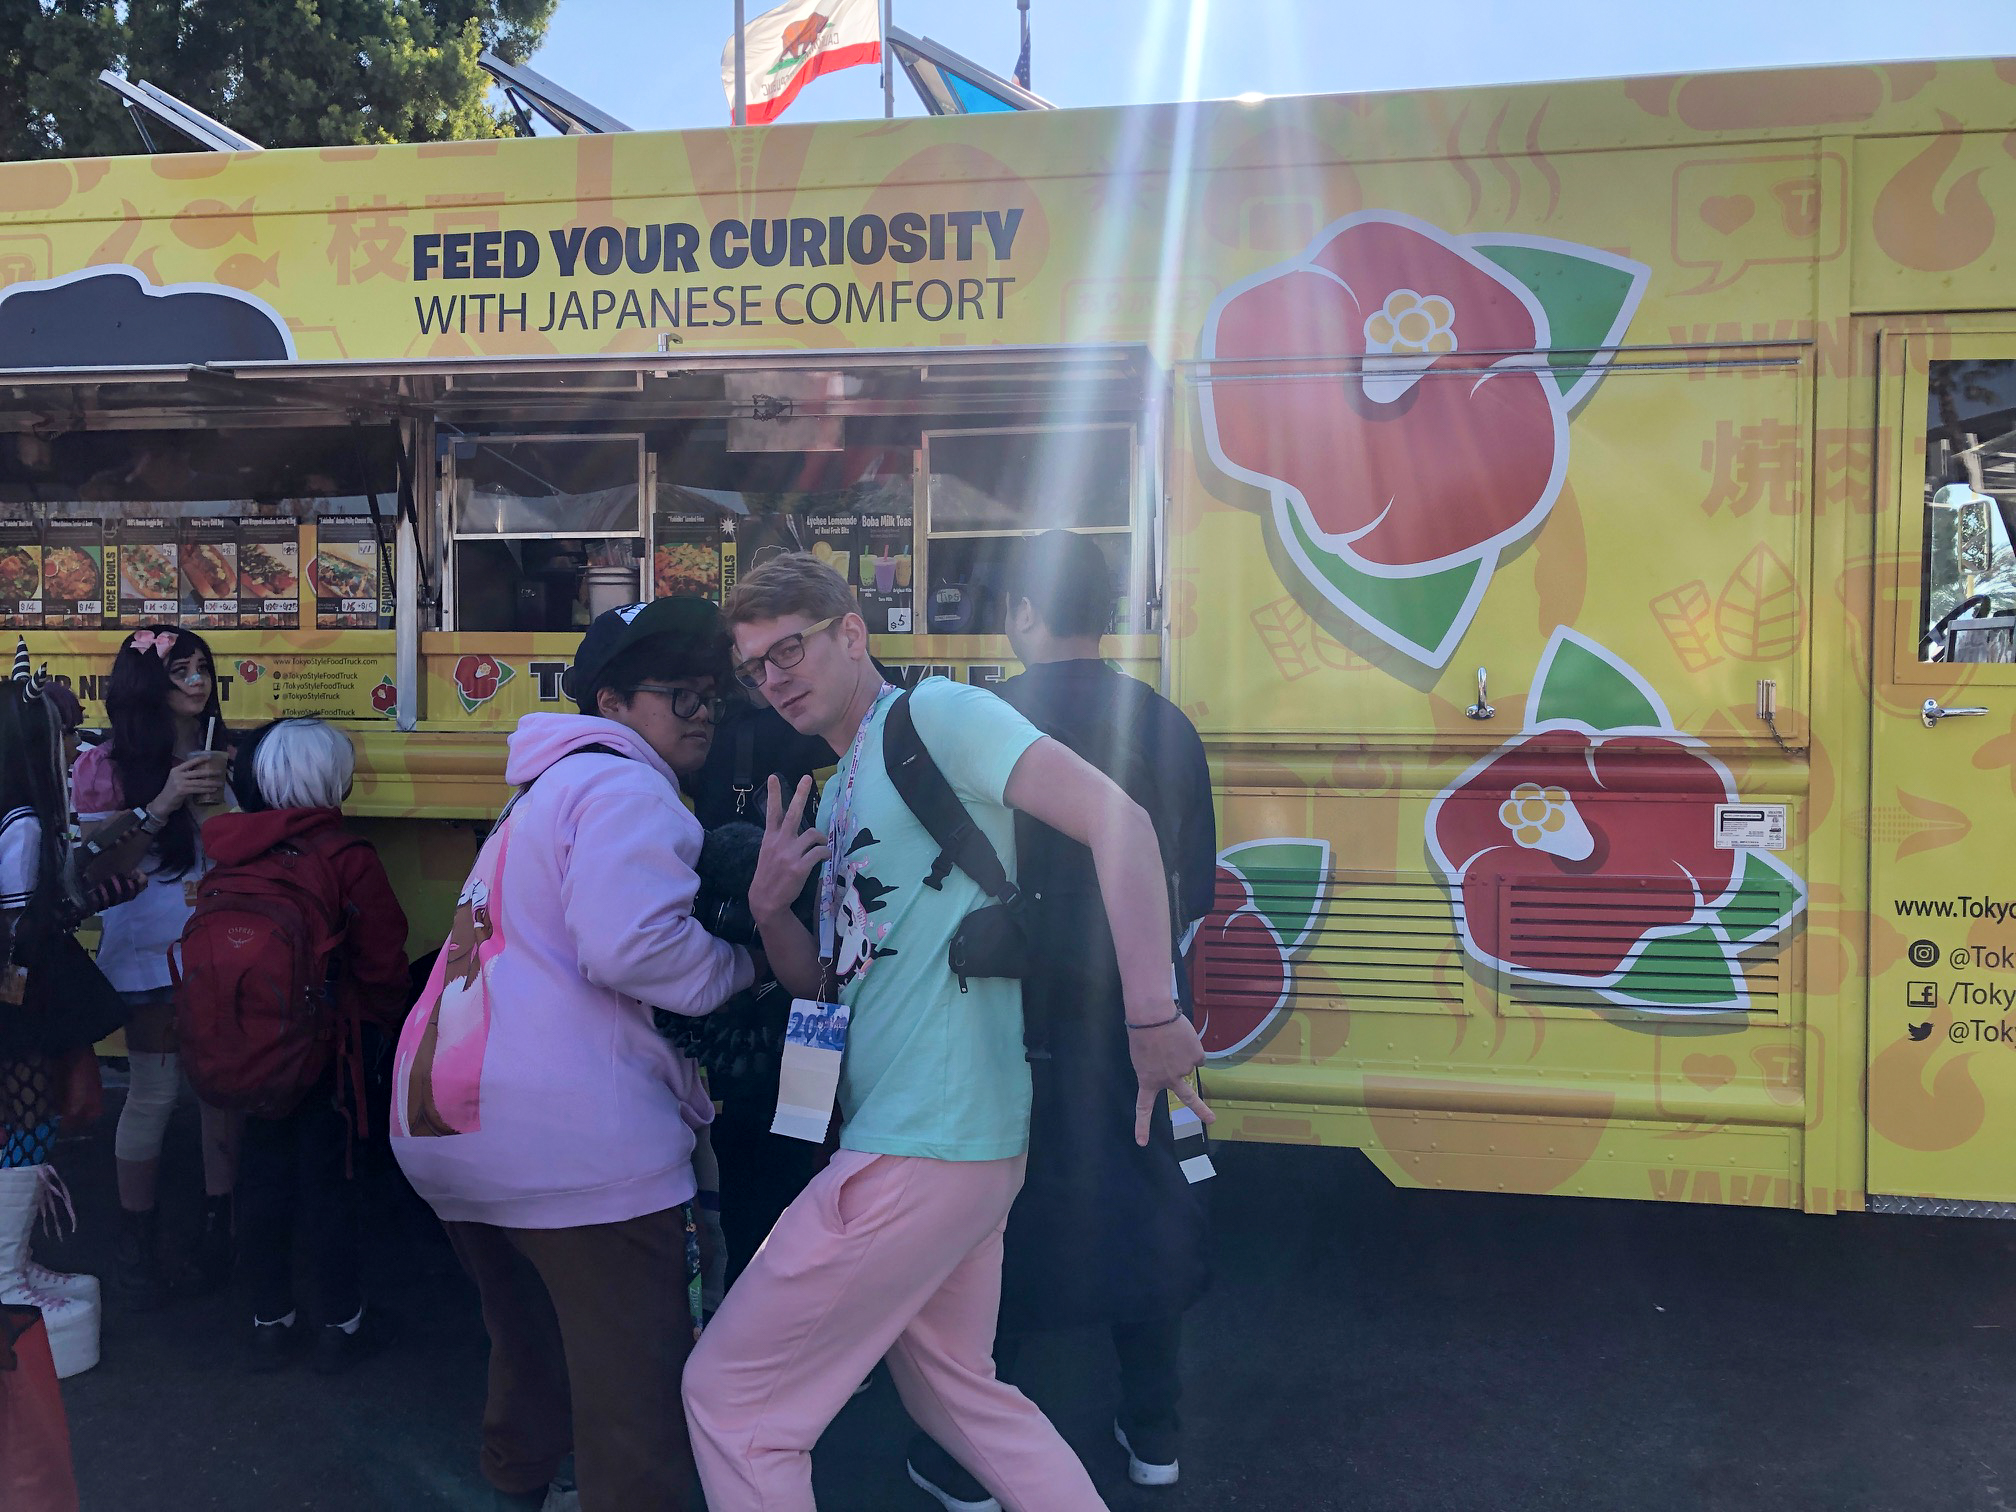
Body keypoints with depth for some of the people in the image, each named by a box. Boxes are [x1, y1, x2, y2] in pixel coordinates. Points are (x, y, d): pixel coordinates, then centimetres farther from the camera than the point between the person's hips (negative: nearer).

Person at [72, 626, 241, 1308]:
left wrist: (219, 803, -6)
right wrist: (162, 804, -17)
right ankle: (137, 1248, 8)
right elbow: (101, 864, -7)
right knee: (154, 1092, -4)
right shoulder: (110, 764, 1)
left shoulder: (225, 756, 11)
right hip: (151, 946, -3)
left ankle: (217, 1232, 16)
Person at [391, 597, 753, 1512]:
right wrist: (741, 967, -8)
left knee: (530, 1348, 27)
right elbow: (632, 946, -25)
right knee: (637, 1381, -2)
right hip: (570, 1137, -10)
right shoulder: (626, 788, -10)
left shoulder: (544, 791, 24)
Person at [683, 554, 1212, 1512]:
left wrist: (1152, 1016, -24)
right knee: (959, 1397, 23)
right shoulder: (836, 795, 18)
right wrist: (770, 907, -1)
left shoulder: (934, 714, -9)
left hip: (925, 1147, -10)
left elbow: (1115, 816, -20)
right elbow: (825, 981, 19)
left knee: (728, 1397, 0)